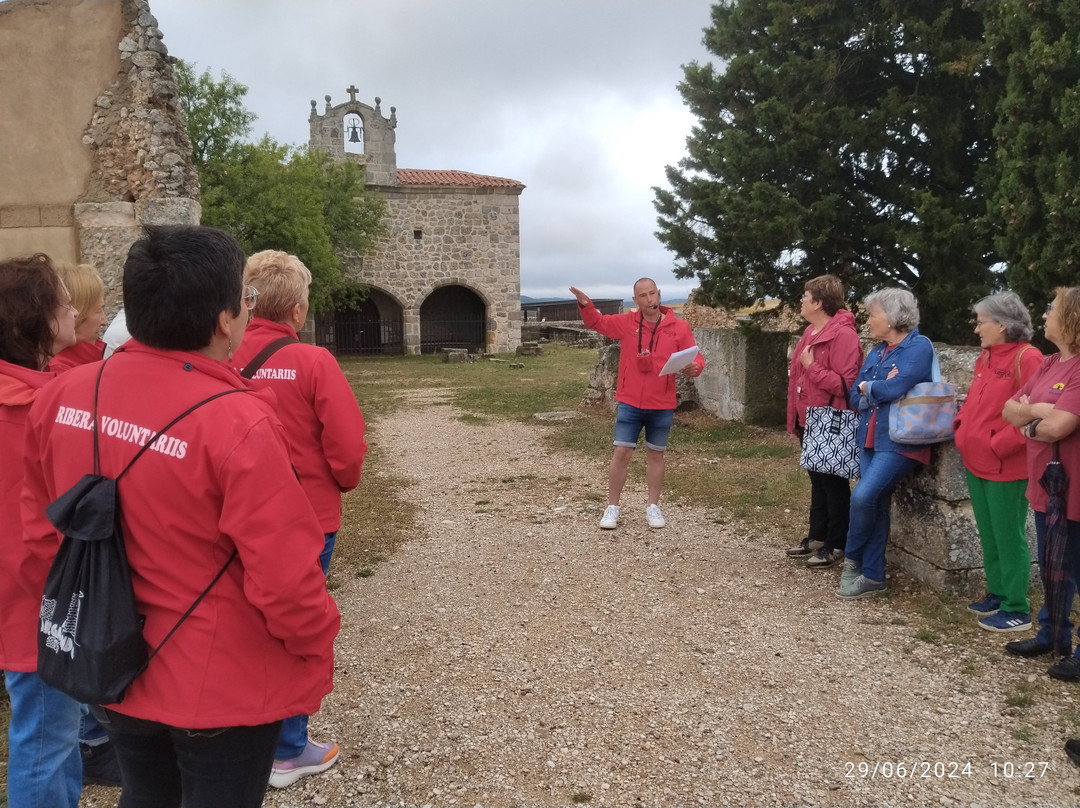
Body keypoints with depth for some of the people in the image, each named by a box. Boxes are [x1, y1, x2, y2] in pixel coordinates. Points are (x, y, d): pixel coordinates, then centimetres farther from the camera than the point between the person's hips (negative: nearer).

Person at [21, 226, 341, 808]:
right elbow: (285, 575, -25)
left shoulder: (63, 396, -8)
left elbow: (43, 532, 4)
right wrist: (316, 649, -7)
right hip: (222, 687, -5)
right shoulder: (236, 422, -28)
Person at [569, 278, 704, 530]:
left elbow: (696, 357, -2)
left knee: (656, 454, 12)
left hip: (662, 406, 0)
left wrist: (694, 367, -26)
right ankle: (612, 507, 12)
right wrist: (585, 304, -8)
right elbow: (596, 321, 12)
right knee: (621, 453, 1)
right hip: (629, 403, 0)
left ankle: (653, 506, 25)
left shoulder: (679, 327, -4)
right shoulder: (626, 323, 0)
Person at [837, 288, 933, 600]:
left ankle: (852, 559, 5)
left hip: (900, 440, -8)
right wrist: (879, 390, -11)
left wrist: (867, 387, -4)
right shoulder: (876, 352, 14)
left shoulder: (919, 346, -9)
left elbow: (895, 389, -23)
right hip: (871, 438, 8)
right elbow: (855, 398, 9)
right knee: (876, 503, 8)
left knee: (863, 496, -18)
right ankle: (872, 576, 15)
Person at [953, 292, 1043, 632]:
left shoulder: (1027, 358, -15)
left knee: (1008, 537, 0)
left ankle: (1016, 610, 10)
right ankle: (997, 594, 30)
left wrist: (997, 446, -19)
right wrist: (961, 431, 8)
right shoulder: (985, 357, 13)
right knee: (989, 535, 17)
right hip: (976, 462, 9)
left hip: (1005, 467, -9)